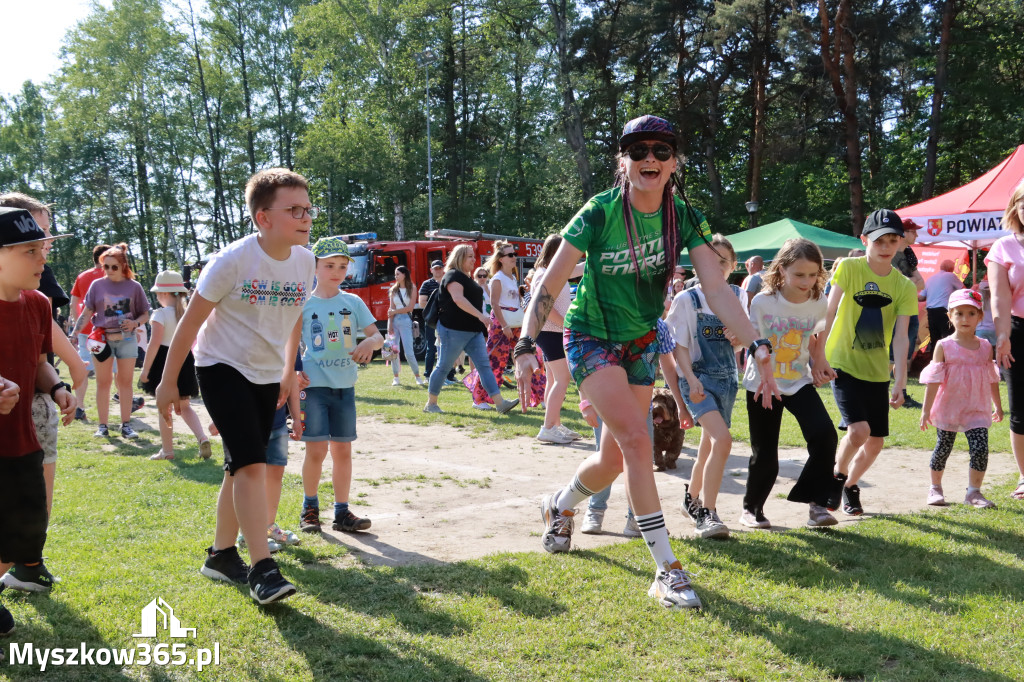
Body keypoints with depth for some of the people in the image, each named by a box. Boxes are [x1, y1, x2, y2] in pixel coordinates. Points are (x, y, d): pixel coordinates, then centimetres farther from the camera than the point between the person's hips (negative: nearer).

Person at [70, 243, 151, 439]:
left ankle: (126, 425, 12)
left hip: (127, 340, 0)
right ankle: (102, 426, 12)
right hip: (102, 339, 0)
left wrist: (135, 322, -15)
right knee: (103, 382, 5)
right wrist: (73, 334, -6)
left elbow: (145, 314, 6)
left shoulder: (134, 286, 1)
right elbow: (87, 313, 4)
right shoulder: (97, 285, 2)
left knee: (125, 382, 5)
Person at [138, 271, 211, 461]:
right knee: (184, 406, 16)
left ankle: (167, 450, 10)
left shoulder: (160, 314, -13)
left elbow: (155, 344, -17)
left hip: (164, 361, -6)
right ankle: (202, 438, -3)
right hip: (185, 359, 6)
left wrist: (145, 369, -13)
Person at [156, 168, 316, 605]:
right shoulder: (232, 261, -20)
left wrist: (288, 371, 18)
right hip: (222, 368, -6)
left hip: (267, 375, 6)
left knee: (240, 468, 13)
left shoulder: (305, 261, -5)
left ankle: (221, 555, 28)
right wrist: (168, 382, -7)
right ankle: (261, 568, -13)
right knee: (252, 463, -17)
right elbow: (191, 321, -11)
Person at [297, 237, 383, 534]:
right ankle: (310, 509, 14)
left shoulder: (353, 302, 6)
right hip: (314, 384, -3)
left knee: (342, 450, 7)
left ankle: (342, 512, 17)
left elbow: (378, 336, 4)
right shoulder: (303, 305, 0)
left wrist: (370, 342, -19)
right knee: (316, 449, -5)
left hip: (344, 386, 3)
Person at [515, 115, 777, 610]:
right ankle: (667, 572, -15)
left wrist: (757, 345, -27)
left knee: (614, 461, 11)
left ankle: (558, 507, 44)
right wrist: (526, 346, -27)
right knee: (636, 439, -22)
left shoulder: (684, 217, -9)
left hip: (640, 342, 5)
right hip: (590, 339, -5)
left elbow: (717, 290, -15)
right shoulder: (599, 214, -19)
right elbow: (550, 284, -16)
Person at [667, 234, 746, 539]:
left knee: (709, 446, 14)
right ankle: (708, 514, -17)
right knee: (722, 439, -23)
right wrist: (691, 379, -20)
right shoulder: (686, 299, -7)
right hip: (698, 379, -5)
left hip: (727, 379, 5)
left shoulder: (738, 296, 7)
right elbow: (679, 345, -7)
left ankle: (692, 500, 37)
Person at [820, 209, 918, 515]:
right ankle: (836, 475, 10)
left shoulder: (904, 287, -2)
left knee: (876, 441, 6)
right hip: (843, 364, -4)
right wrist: (819, 358, -16)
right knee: (858, 430, -19)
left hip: (877, 370, 4)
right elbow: (829, 315, -10)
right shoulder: (848, 268, -9)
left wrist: (900, 382, -16)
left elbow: (900, 337, -8)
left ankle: (851, 485, 33)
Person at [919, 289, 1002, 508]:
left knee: (980, 449, -8)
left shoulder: (985, 347, 4)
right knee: (942, 449, 7)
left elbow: (992, 379, 14)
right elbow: (934, 380, -7)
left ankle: (974, 492, 6)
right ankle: (935, 488, 26)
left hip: (977, 410, 2)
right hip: (949, 408, -2)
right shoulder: (944, 346, -6)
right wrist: (926, 410, -9)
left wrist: (998, 406, 18)